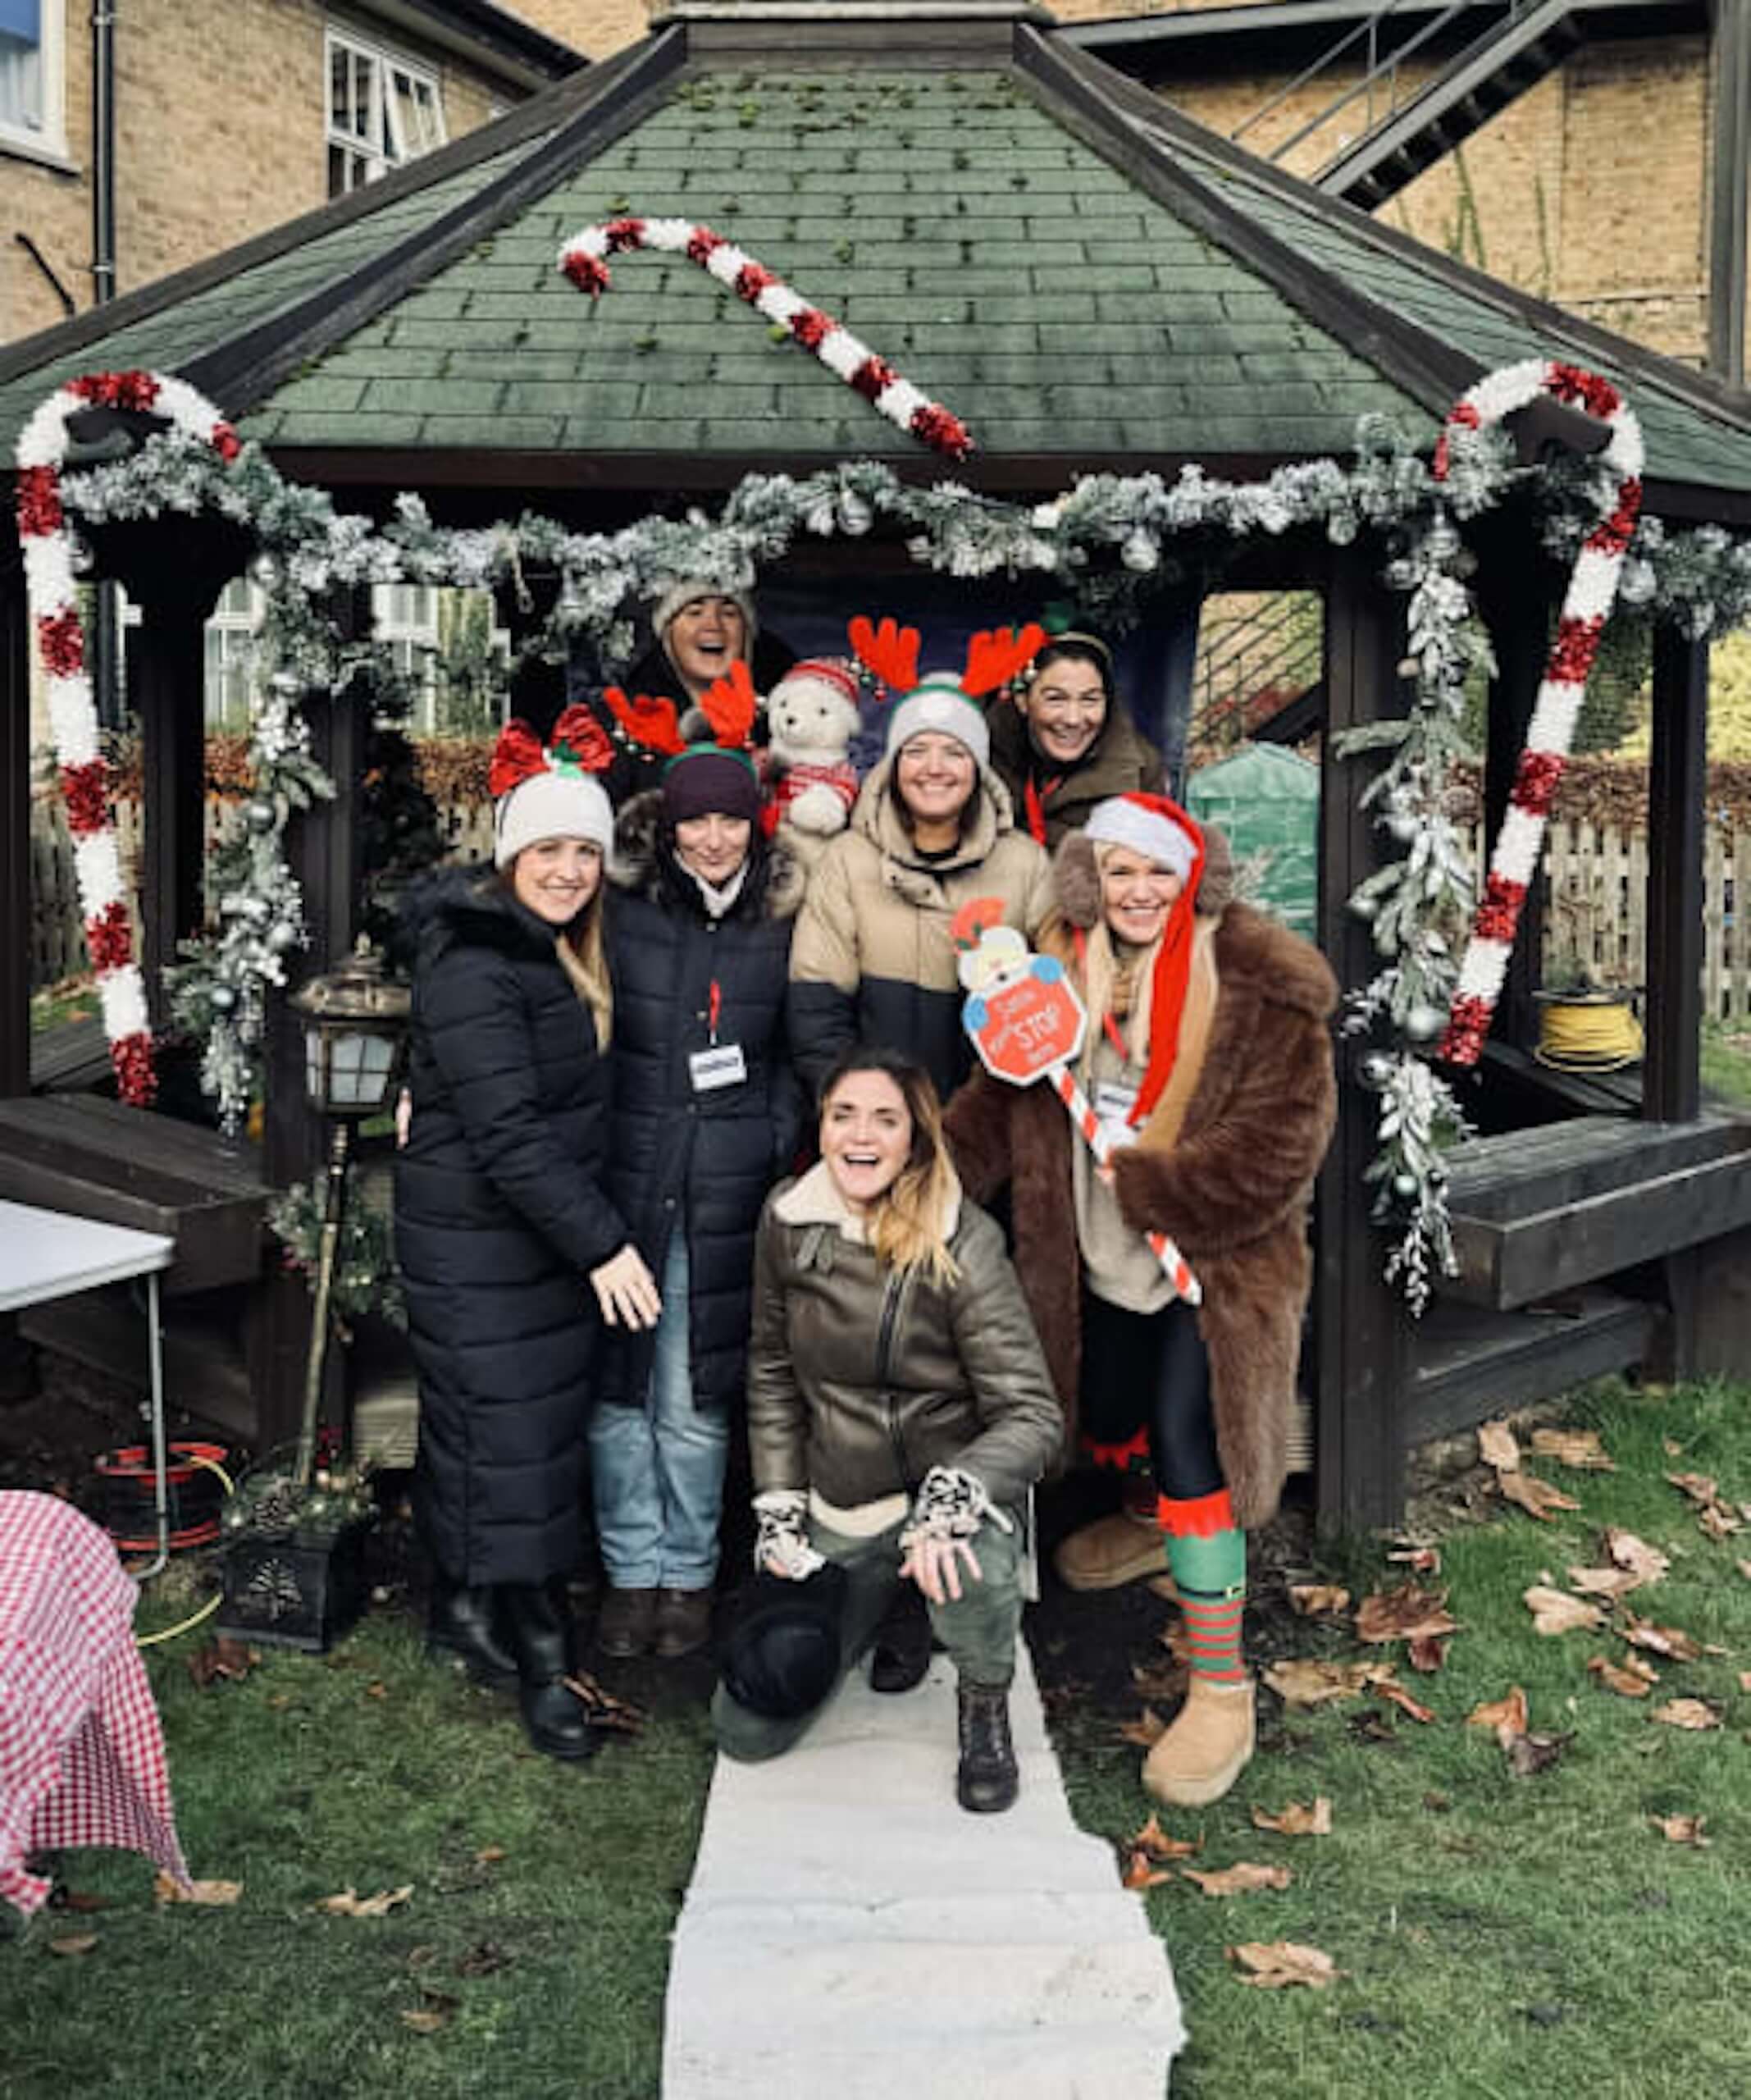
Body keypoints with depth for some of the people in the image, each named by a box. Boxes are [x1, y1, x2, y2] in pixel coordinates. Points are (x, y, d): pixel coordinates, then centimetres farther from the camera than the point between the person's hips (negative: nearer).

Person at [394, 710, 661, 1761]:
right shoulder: (475, 967, -19)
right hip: (478, 1238, -8)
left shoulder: (566, 953, 9)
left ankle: (467, 1606, 30)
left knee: (510, 1427, 15)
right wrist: (602, 1243, -24)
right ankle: (543, 1658, 8)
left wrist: (593, 1230, 8)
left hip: (551, 1229, 8)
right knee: (514, 1438, -2)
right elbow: (507, 1131, -25)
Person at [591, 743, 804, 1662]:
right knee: (620, 1389, 5)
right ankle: (632, 1571, 20)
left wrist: (780, 1151, 7)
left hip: (724, 1193, 1)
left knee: (694, 1400, 5)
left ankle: (689, 1572, 22)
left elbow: (790, 1058, 16)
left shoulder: (780, 924, 6)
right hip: (622, 1177, 0)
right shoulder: (619, 912, -1)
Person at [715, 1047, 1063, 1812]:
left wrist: (954, 1492, -39)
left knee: (969, 1572, -40)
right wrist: (779, 1511, 2)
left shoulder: (964, 1244, -18)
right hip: (840, 1508, 4)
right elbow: (772, 1373, 7)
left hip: (950, 1485, -4)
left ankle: (985, 1702, -4)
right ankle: (872, 1606, 29)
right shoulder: (787, 1221, -5)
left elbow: (1032, 1414, -22)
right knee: (746, 1732, 1)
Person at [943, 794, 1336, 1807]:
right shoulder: (1061, 974, 4)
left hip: (1217, 1270, -6)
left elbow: (1271, 1152, -20)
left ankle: (1222, 1693, 0)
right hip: (1100, 1269, 6)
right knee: (1108, 1422, 22)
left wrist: (1137, 1187, -21)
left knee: (1190, 1457, -12)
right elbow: (1003, 1111, 7)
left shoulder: (1260, 993, -15)